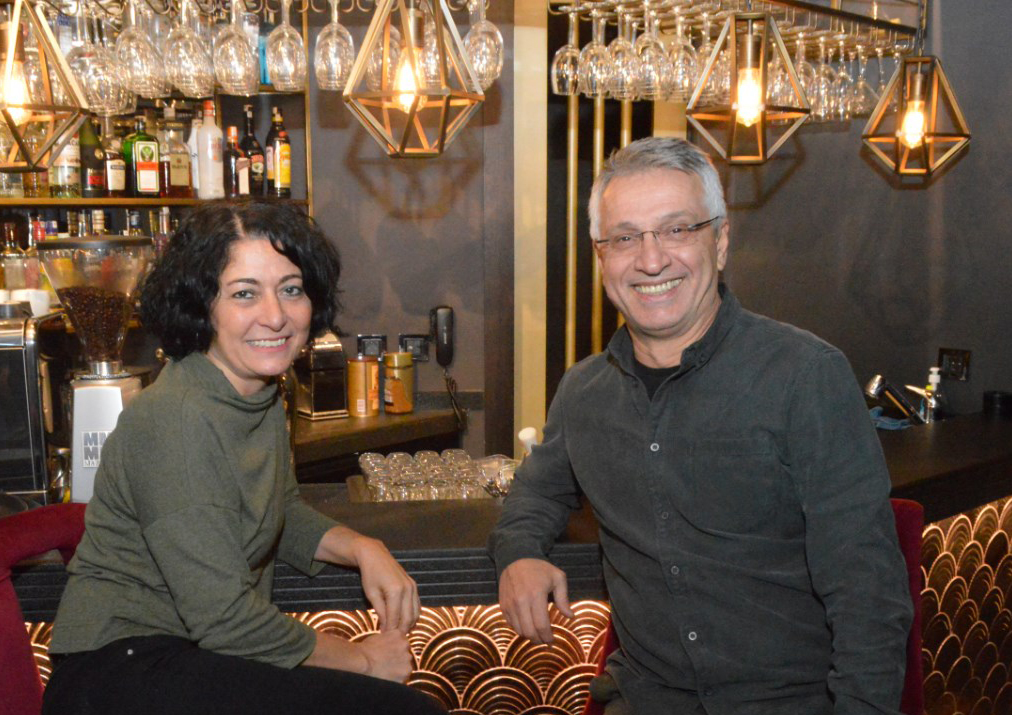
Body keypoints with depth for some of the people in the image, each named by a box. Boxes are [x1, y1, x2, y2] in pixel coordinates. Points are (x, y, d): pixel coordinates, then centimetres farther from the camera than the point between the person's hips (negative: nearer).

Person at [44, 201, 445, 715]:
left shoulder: (262, 394, 6)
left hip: (198, 651, 8)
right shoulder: (174, 421, -22)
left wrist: (363, 548, 1)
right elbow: (223, 616, -23)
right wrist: (361, 661, -11)